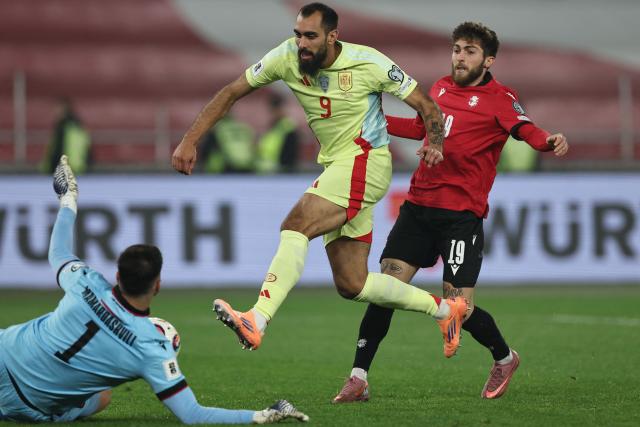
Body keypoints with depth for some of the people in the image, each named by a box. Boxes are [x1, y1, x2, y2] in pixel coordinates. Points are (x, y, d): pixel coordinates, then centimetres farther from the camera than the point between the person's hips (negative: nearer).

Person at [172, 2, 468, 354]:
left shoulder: (368, 63, -12)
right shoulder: (288, 57, -1)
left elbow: (424, 105, -2)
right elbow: (232, 92, 4)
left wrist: (436, 144, -17)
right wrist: (189, 141, -3)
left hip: (365, 161, -7)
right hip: (336, 167, 7)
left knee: (295, 225, -29)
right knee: (350, 285, 6)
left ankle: (256, 321, -41)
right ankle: (444, 309, 23)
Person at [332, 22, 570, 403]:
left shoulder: (499, 98, -5)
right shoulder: (440, 88, 13)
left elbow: (526, 130, -23)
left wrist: (549, 142, -45)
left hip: (462, 214, -5)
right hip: (419, 205, 5)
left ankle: (505, 359, 23)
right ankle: (359, 379, -1)